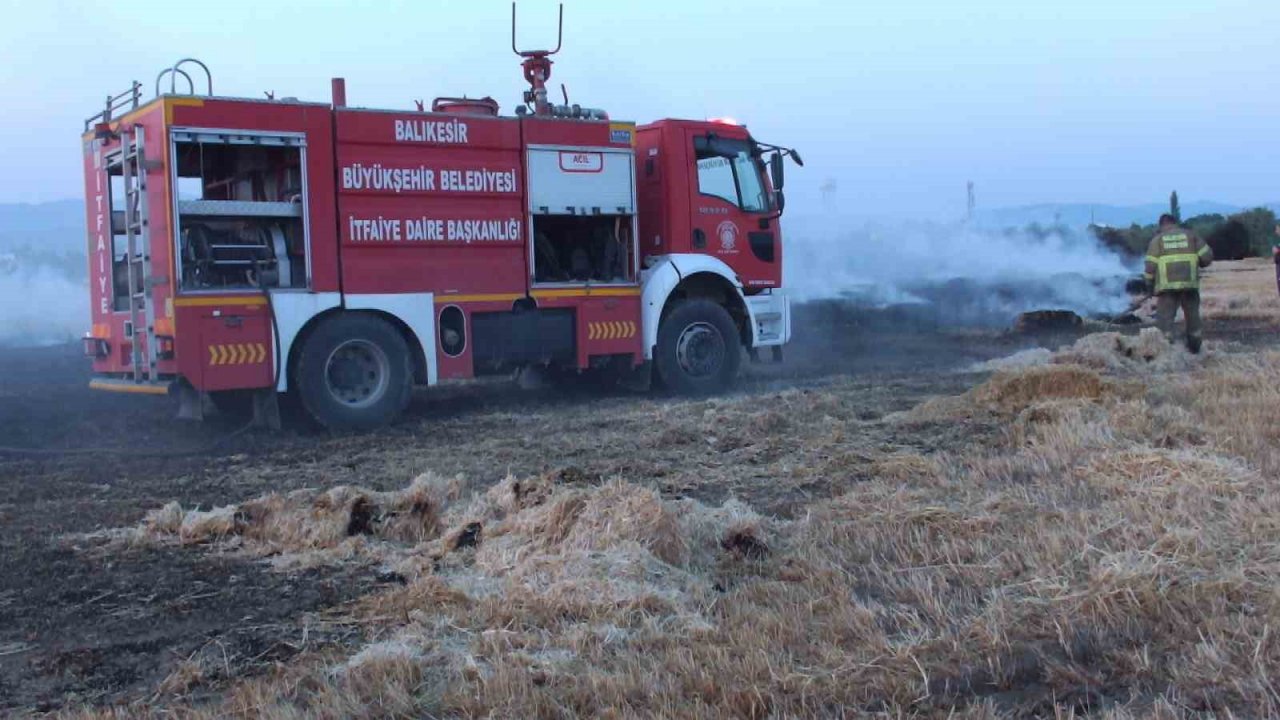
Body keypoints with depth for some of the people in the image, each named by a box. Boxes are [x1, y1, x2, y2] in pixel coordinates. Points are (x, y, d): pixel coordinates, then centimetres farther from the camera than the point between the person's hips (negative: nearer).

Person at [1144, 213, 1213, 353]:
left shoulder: (1157, 239, 7)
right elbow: (1207, 256, 6)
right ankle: (1194, 346, 29)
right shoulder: (1190, 235, 12)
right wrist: (1197, 263, 26)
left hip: (1167, 285, -2)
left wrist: (1150, 284, 10)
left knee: (1165, 317, -2)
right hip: (1189, 283, 3)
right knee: (1192, 315, 18)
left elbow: (1151, 265, -1)